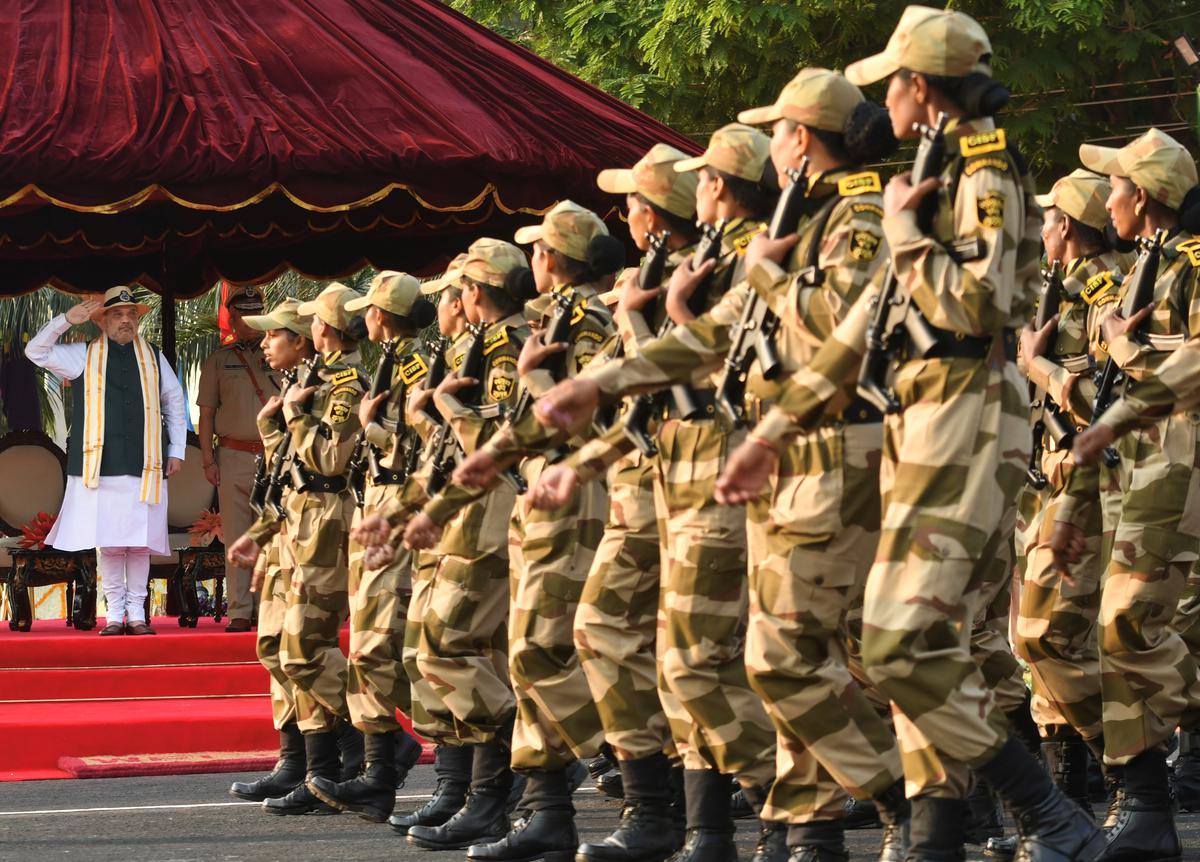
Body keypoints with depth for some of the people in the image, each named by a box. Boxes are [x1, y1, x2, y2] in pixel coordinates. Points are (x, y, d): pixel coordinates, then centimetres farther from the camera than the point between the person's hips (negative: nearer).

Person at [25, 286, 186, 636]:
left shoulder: (153, 358, 15)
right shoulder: (84, 356, 10)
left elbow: (175, 402, 22)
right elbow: (36, 351, 6)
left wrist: (177, 450, 15)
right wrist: (67, 319, -6)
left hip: (144, 465, 1)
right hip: (102, 464, -1)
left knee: (140, 542, 0)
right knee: (108, 542, -1)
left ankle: (137, 613, 7)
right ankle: (115, 613, 7)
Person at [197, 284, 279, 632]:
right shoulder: (218, 360, 11)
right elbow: (206, 414, 9)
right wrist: (208, 459, 0)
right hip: (234, 456, -1)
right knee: (237, 537, -2)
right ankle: (239, 612, -1)